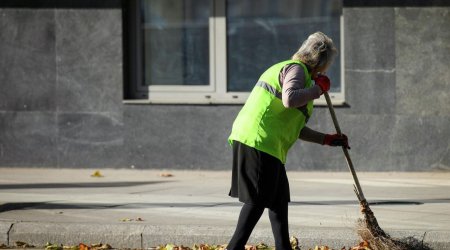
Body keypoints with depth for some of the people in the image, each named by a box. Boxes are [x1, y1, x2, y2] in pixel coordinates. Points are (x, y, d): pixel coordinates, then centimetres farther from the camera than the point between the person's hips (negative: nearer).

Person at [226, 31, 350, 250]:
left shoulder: (286, 68, 27)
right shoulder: (296, 69, -4)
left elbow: (293, 128, 30)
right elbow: (289, 99, -27)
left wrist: (326, 139, 31)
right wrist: (318, 89, -11)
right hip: (260, 142, -10)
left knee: (279, 197, 15)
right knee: (258, 199, -9)